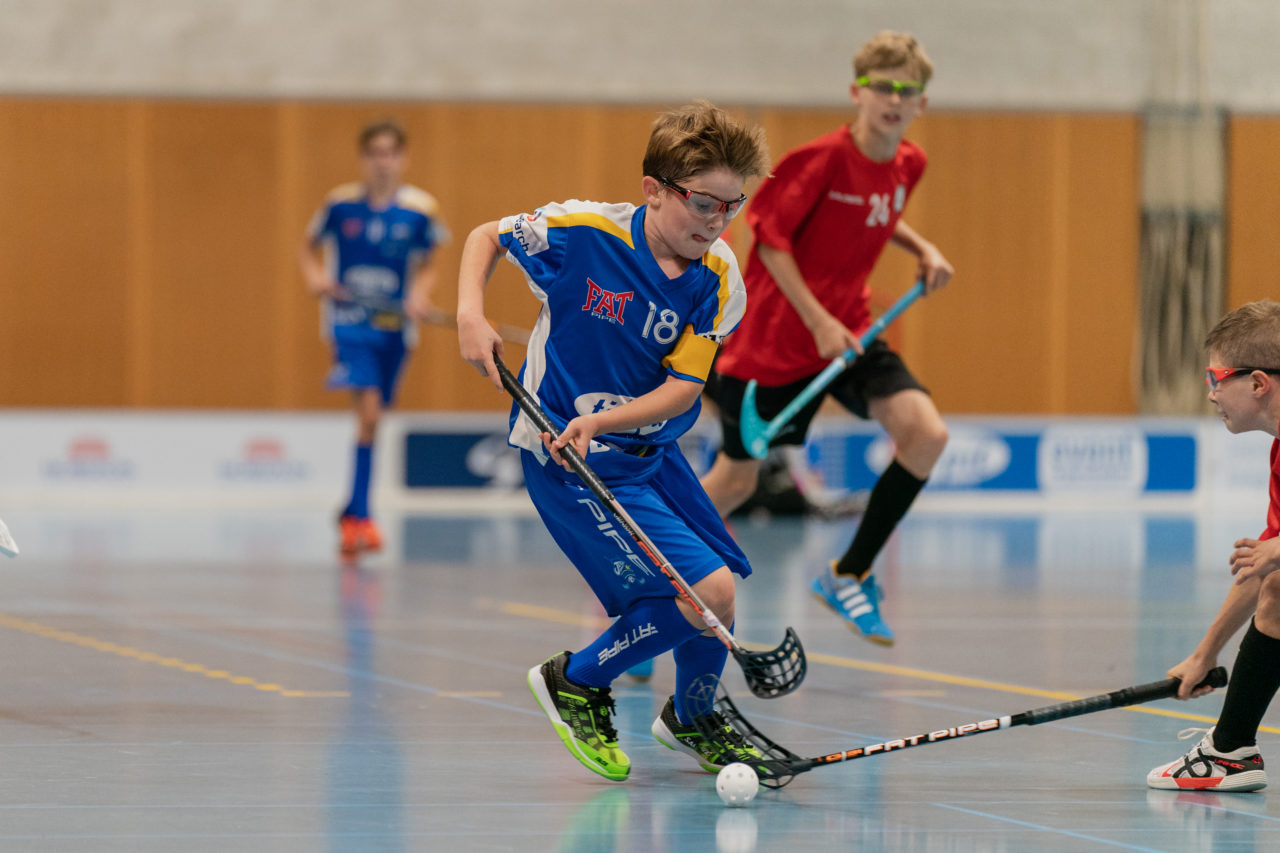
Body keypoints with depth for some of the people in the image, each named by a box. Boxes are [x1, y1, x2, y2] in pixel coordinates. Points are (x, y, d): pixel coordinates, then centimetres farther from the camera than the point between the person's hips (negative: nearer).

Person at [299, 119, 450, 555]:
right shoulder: (341, 203, -5)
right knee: (368, 410, -19)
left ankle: (351, 515, 30)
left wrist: (420, 295, -10)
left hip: (394, 323, 3)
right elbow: (309, 247, 9)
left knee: (372, 418, 13)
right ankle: (361, 517, -16)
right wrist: (315, 277, -10)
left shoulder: (420, 209, -2)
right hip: (350, 320, -3)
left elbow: (427, 265, 9)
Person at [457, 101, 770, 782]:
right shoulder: (581, 233, -18)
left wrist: (600, 421, -27)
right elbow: (486, 237, 1)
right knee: (709, 592, -16)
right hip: (571, 465, -6)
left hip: (651, 451, 6)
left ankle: (690, 720, 38)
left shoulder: (717, 279, -8)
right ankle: (576, 685, 7)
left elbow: (683, 388, -11)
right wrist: (470, 315, -16)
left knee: (717, 586, 7)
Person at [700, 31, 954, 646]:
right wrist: (818, 321, -21)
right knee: (735, 482, 5)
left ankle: (849, 575, -3)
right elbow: (768, 236, -16)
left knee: (926, 433, -18)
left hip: (850, 333, 5)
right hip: (774, 338, -5)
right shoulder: (824, 160, -20)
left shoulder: (908, 164, 0)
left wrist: (923, 250, 3)